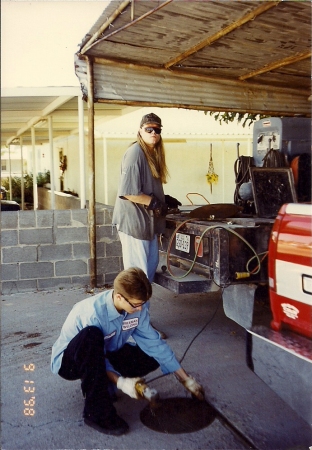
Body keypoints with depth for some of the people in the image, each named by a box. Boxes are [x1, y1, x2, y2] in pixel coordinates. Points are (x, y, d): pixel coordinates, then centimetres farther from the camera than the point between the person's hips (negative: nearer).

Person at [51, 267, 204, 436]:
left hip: (102, 356, 6)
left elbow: (154, 343, -9)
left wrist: (186, 379, -8)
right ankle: (97, 411, -27)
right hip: (69, 361, -6)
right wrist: (120, 382, -39)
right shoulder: (94, 313, -34)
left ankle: (96, 384, 4)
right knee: (91, 336, -40)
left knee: (152, 356, -11)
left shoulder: (137, 308, -15)